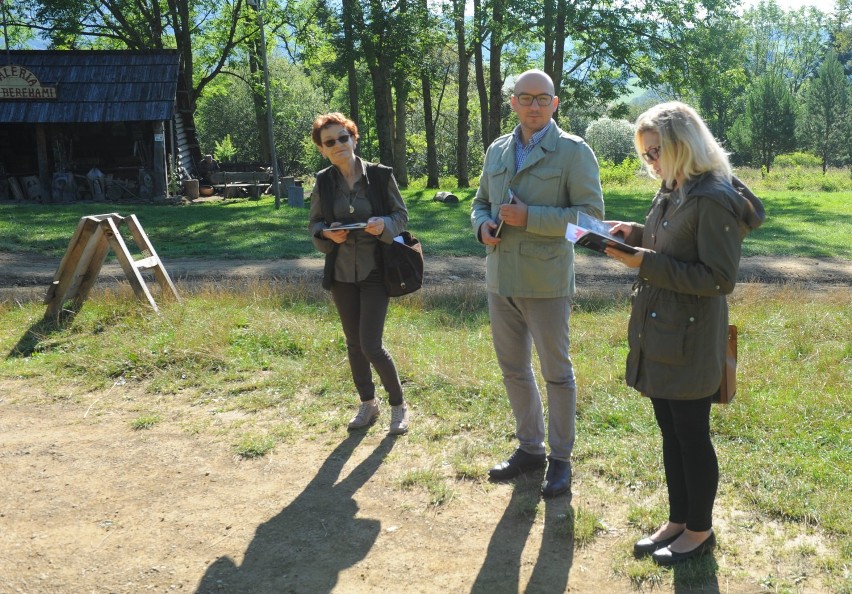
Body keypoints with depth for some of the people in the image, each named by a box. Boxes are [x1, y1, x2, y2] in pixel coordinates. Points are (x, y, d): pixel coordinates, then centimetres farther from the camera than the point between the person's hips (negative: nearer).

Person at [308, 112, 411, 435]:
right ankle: (367, 403, 32)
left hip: (375, 271, -4)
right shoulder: (323, 182, 1)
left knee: (371, 345, -8)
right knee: (354, 342, 13)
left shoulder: (380, 175, -7)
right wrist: (327, 233, -13)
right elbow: (314, 224, 9)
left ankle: (398, 404, 14)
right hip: (341, 272, 4)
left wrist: (384, 225, -20)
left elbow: (401, 215, 1)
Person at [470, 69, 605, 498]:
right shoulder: (497, 151, 11)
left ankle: (560, 458, 21)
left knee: (556, 372, 6)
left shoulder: (573, 151, -7)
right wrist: (483, 226, -4)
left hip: (546, 281, -6)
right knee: (513, 368, 15)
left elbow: (591, 213, -14)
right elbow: (481, 202, 20)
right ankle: (529, 448, 32)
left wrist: (529, 217, -22)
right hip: (500, 279, 6)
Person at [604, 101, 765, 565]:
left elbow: (721, 278, -22)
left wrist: (646, 263, -23)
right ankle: (677, 520, 32)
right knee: (670, 432, 17)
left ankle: (700, 530, 24)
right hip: (659, 335, 9)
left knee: (691, 435, 6)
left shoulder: (713, 200, -19)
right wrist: (636, 234, 3)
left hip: (689, 340, -9)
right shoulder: (671, 193, 9)